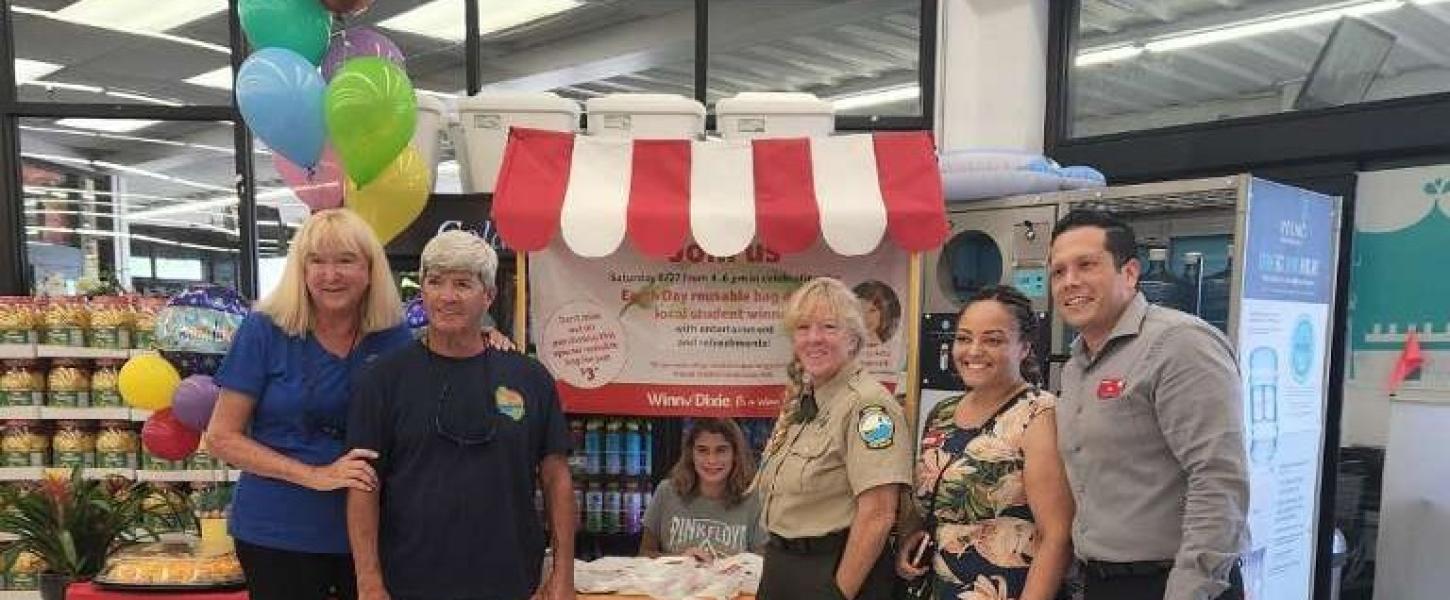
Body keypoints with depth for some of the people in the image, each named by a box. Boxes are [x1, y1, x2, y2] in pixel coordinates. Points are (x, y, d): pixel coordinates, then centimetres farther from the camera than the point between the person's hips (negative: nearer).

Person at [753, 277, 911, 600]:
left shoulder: (868, 403, -17)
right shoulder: (800, 401, 8)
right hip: (781, 568, 8)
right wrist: (776, 561, 13)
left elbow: (877, 516, -21)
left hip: (837, 571, -8)